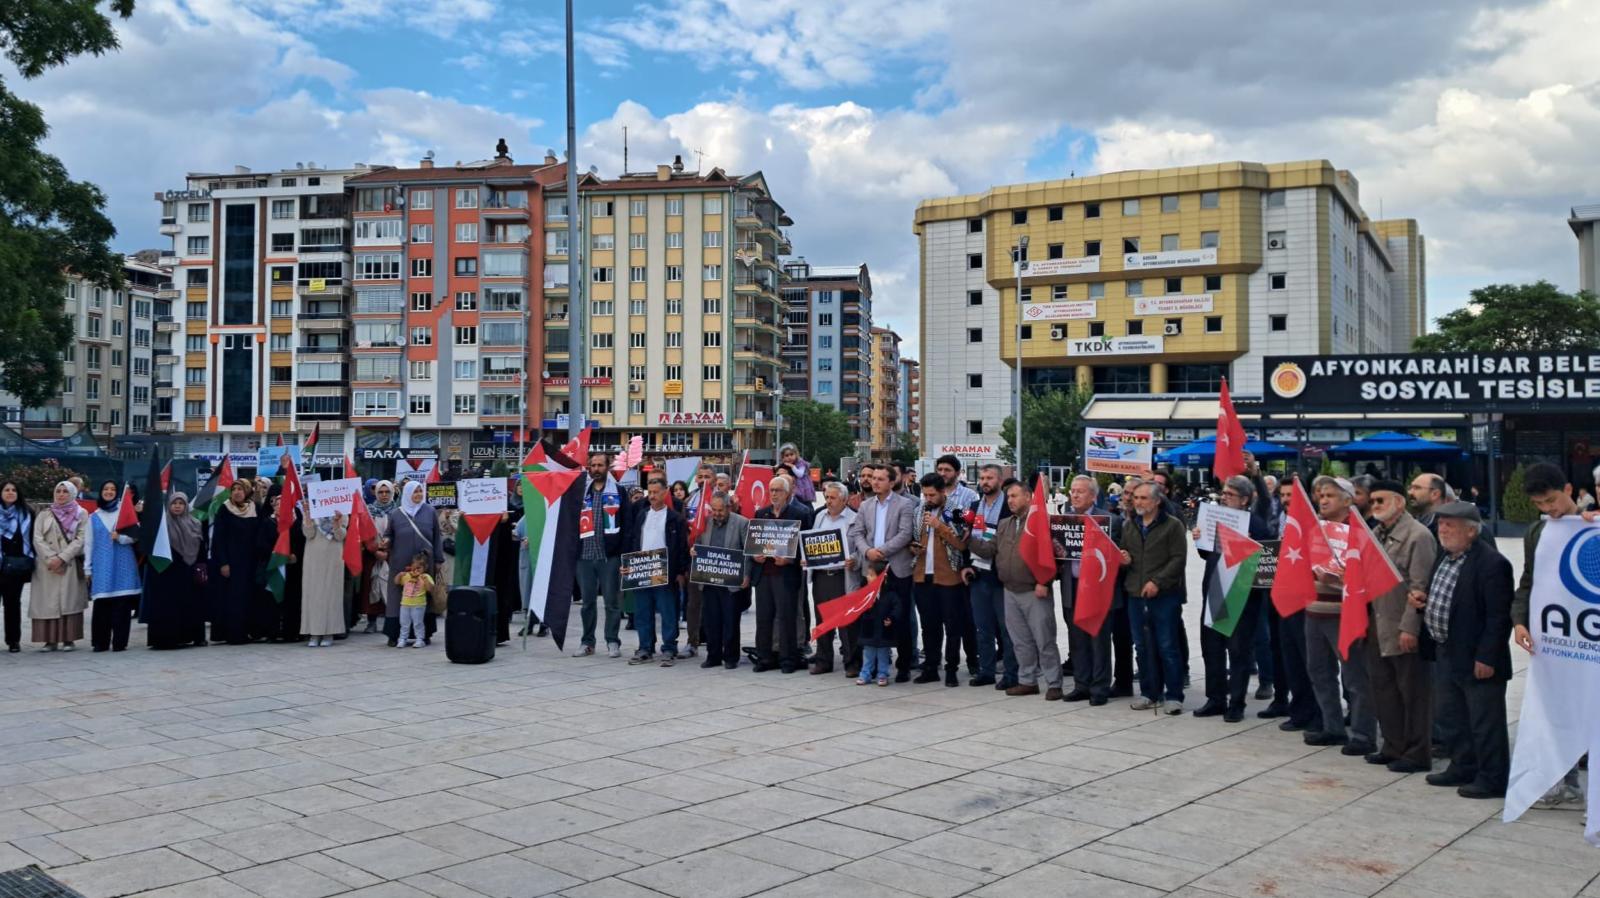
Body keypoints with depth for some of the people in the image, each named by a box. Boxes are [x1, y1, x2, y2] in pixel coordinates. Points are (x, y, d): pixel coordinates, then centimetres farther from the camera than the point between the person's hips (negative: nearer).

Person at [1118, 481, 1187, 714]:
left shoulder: (1173, 525, -3)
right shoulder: (1128, 526, 14)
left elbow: (1178, 558, -9)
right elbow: (1122, 554, 23)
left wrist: (1157, 582, -17)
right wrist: (1124, 561, -1)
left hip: (1165, 595, -5)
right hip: (1135, 595, 5)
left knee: (1167, 647, -2)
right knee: (1142, 647, 10)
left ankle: (1174, 695, 6)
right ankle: (1150, 693, 19)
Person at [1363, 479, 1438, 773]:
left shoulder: (1418, 535, -12)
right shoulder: (1377, 534, 14)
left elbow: (1419, 586, -16)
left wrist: (1410, 628, -19)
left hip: (1404, 631, -8)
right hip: (1378, 629, 8)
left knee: (1413, 693, 2)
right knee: (1383, 689, 15)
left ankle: (1417, 754, 12)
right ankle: (1393, 747, 26)